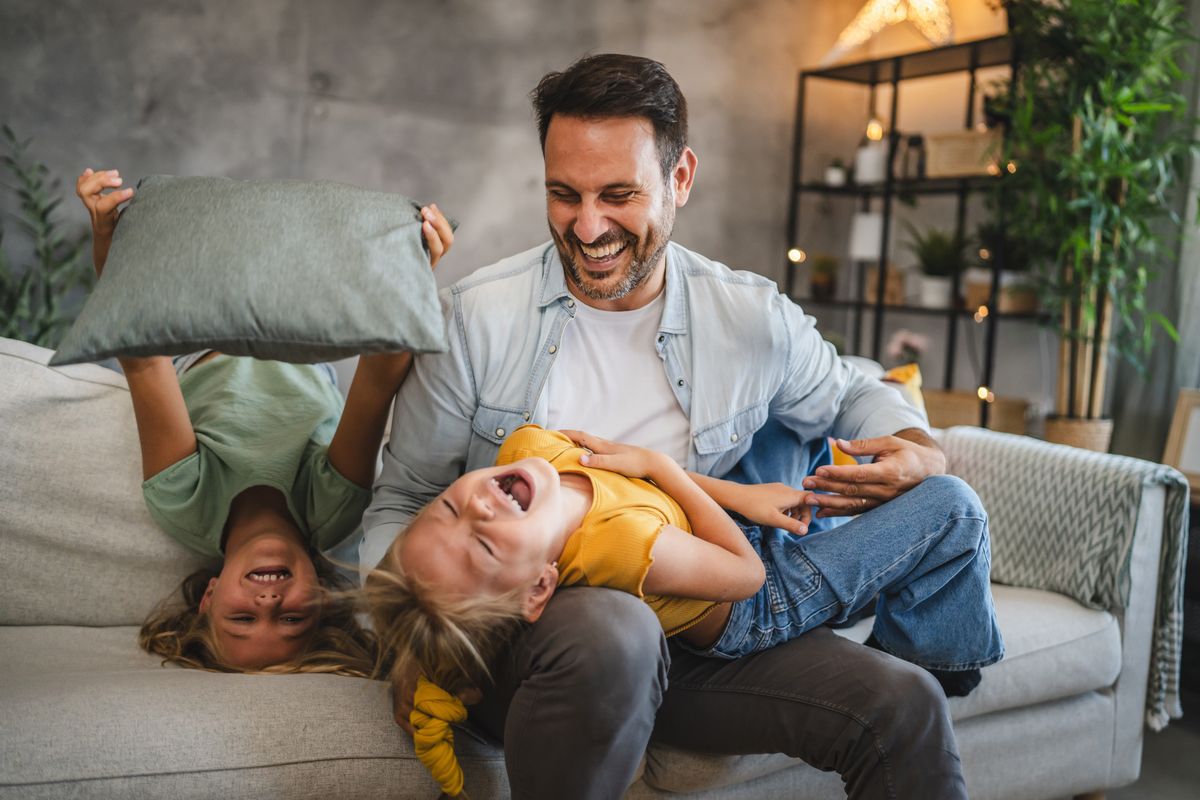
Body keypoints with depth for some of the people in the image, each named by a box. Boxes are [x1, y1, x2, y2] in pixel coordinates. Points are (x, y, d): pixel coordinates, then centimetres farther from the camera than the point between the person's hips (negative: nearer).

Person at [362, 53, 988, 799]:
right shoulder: (477, 316, -7)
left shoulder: (751, 319, -1)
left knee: (905, 706, -15)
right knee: (609, 628, -38)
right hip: (518, 636, -2)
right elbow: (404, 501, 1)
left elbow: (853, 396, 19)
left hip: (691, 639, 3)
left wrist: (917, 450, -5)